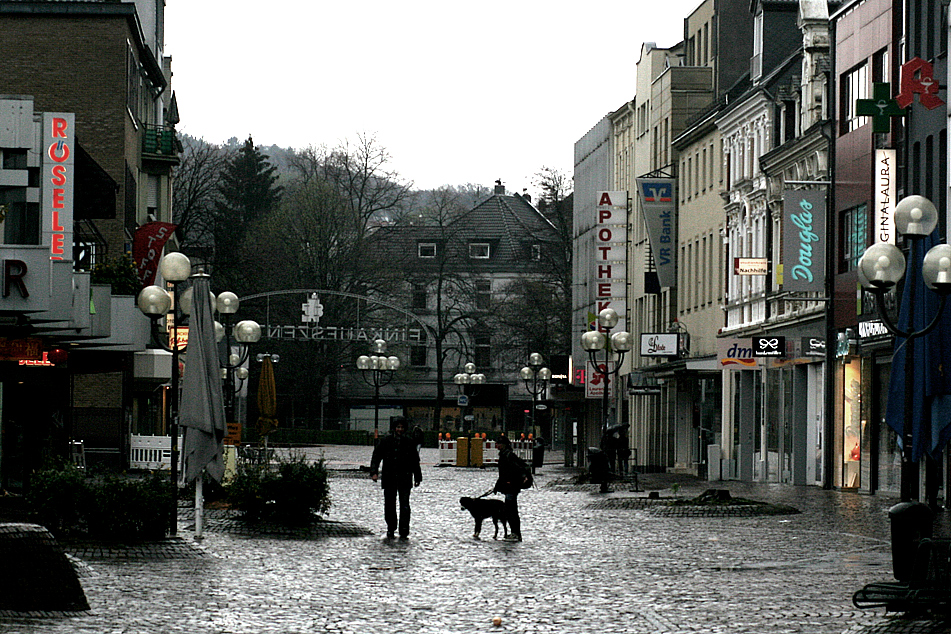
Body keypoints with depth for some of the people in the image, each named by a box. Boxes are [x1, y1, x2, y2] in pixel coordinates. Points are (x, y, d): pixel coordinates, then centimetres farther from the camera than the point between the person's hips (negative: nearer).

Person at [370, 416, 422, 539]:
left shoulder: (410, 442, 6)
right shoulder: (386, 441, 3)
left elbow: (415, 461, 14)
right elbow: (376, 456, 3)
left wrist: (417, 477, 15)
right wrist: (374, 472, -9)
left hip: (405, 479, -1)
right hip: (389, 478, 1)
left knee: (404, 504, -7)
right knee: (389, 504, 7)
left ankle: (404, 531, -6)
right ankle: (391, 529, 21)